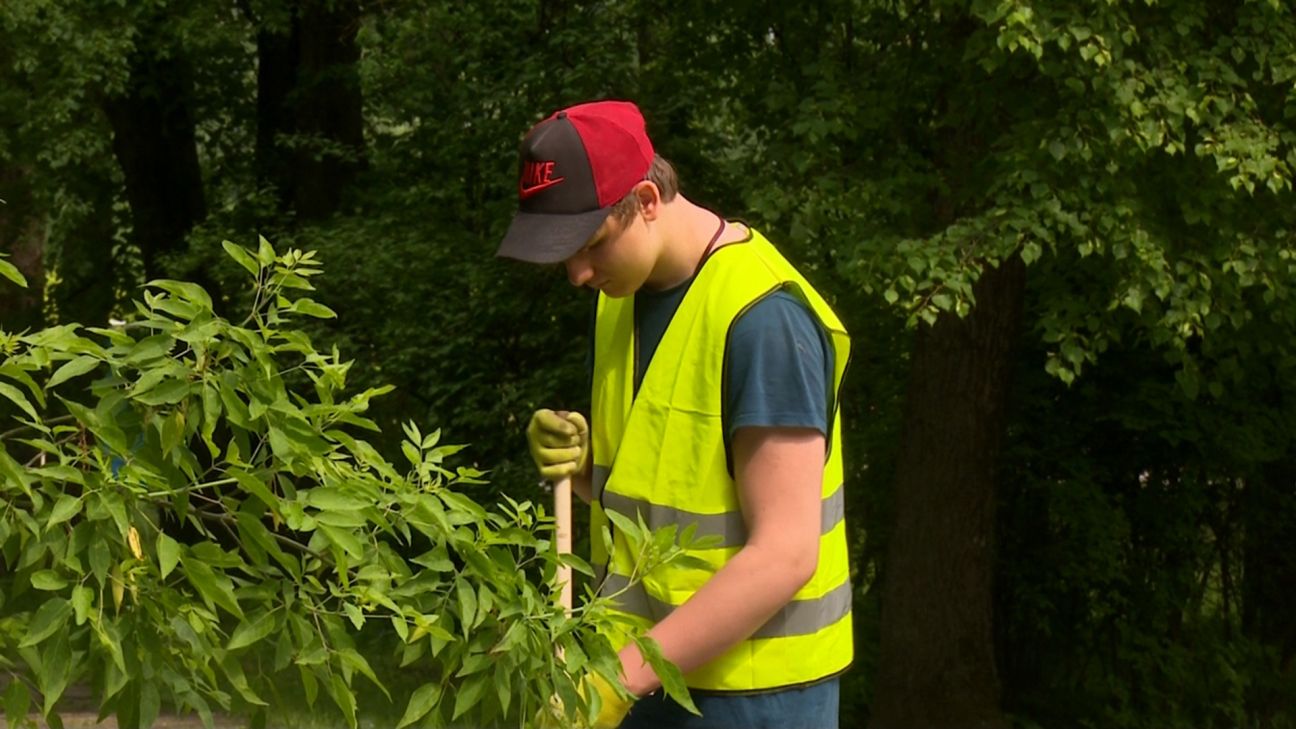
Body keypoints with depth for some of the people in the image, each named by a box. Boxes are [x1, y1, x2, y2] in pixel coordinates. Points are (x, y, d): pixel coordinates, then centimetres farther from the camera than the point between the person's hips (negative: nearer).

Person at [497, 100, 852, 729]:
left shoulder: (760, 317, -20)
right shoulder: (625, 294, 5)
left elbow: (784, 554, -23)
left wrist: (626, 673, -23)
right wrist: (581, 463, -6)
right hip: (651, 668, 7)